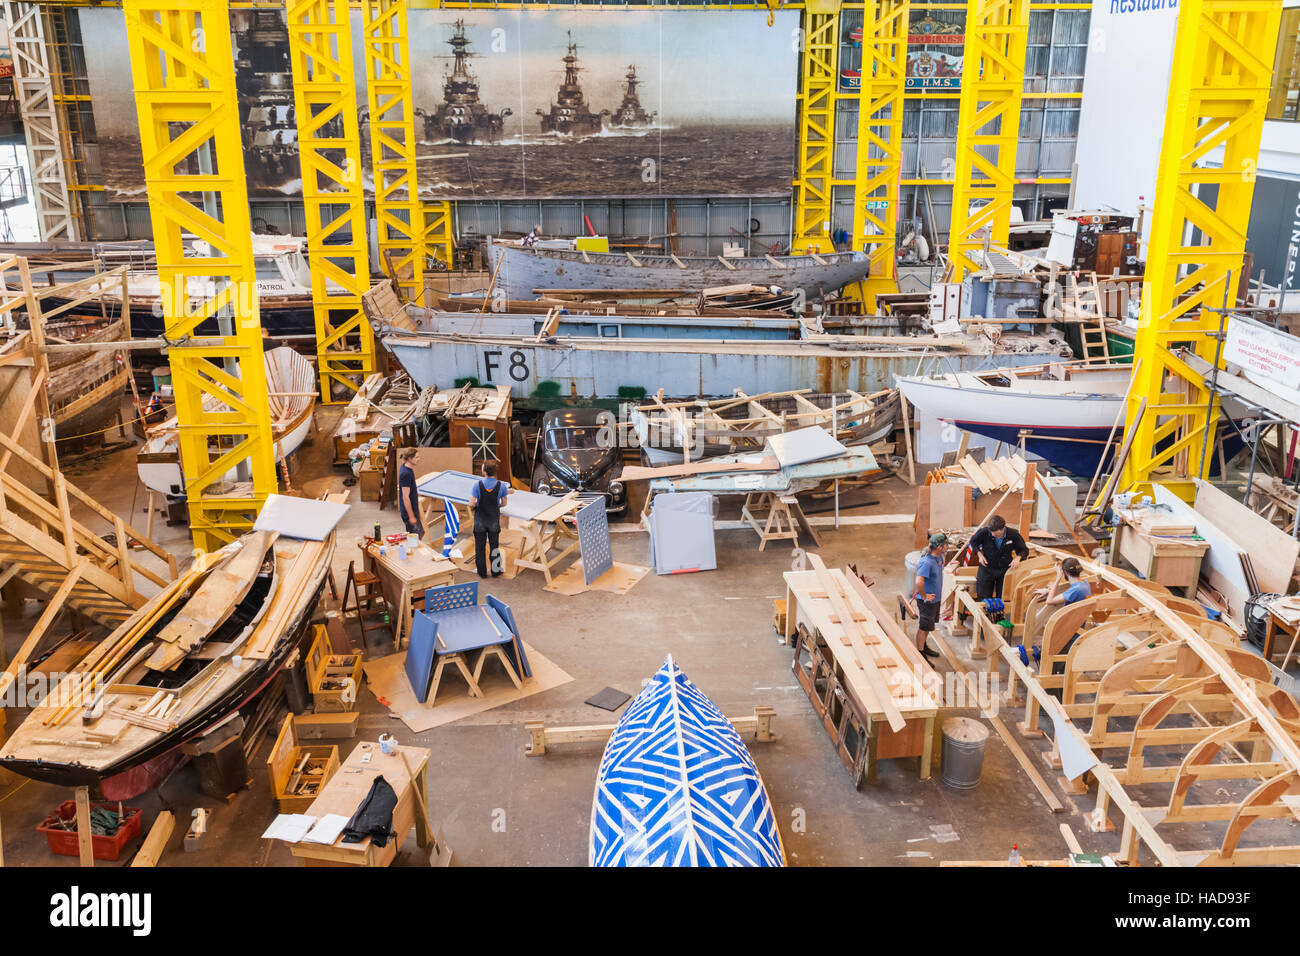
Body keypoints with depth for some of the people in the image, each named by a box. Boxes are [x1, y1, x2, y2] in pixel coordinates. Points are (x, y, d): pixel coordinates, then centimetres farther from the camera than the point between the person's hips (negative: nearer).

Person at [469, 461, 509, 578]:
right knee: (494, 546, 15)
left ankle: (482, 572, 20)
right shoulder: (501, 486, -12)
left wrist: (472, 508, 4)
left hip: (480, 520, -1)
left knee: (480, 547, 12)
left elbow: (472, 504, -19)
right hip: (494, 520, 1)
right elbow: (503, 503, -1)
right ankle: (495, 571, 23)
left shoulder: (478, 485, -16)